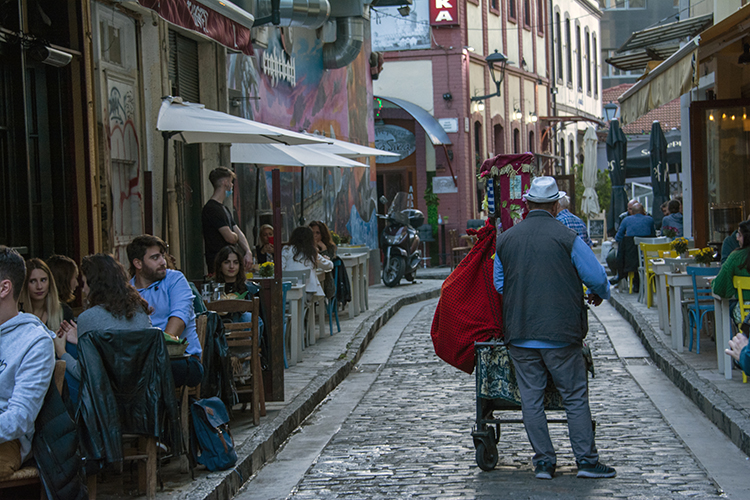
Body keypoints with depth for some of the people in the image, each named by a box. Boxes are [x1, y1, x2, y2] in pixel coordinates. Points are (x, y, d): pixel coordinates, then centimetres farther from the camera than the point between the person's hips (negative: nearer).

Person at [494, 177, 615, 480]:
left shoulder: (505, 240, 5)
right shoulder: (566, 238, -8)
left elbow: (497, 286, 14)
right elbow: (597, 278, -6)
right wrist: (599, 294, 16)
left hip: (519, 333, 3)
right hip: (561, 332, -3)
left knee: (531, 399, 9)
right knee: (575, 397, 5)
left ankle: (544, 461, 10)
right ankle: (586, 460, 5)